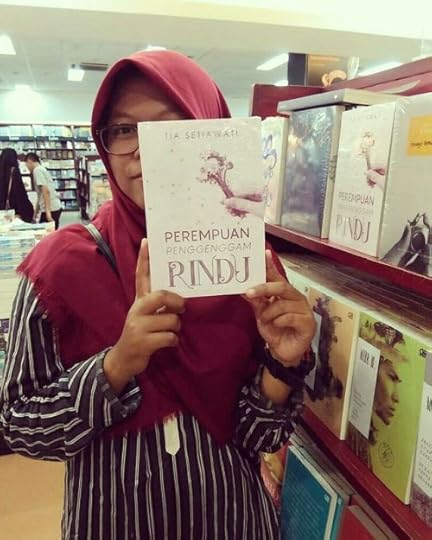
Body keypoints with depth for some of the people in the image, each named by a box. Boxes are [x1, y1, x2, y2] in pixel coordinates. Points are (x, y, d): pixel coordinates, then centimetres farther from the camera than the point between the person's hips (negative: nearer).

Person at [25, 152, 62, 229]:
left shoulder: (37, 170, -6)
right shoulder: (42, 169, 23)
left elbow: (45, 191, -19)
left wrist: (47, 211, -24)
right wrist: (36, 212, 34)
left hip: (51, 209, -9)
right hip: (55, 207, 9)